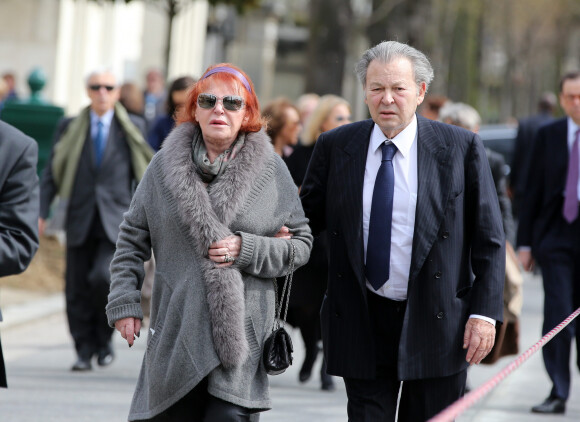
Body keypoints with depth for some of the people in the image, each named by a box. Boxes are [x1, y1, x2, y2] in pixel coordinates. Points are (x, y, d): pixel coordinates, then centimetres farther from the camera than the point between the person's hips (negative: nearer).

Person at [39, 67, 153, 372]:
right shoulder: (70, 129, 9)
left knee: (103, 277, -20)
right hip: (80, 221, 2)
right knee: (77, 289, 0)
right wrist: (40, 213, -2)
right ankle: (84, 352, 13)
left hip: (116, 221, -2)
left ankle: (104, 337, 3)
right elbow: (52, 173, 8)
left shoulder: (132, 128, 7)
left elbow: (144, 174, 12)